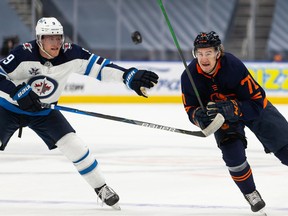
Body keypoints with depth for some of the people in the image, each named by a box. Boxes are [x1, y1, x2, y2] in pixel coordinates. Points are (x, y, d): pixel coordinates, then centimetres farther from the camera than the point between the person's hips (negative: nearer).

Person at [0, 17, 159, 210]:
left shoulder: (70, 54, -16)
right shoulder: (24, 54, -26)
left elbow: (100, 66, -16)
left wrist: (131, 76, -25)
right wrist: (18, 92, -37)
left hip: (42, 111, 3)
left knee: (73, 145, -6)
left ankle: (101, 188, 7)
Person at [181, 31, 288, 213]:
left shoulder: (233, 65, -35)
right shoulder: (189, 76, -25)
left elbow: (257, 100, -32)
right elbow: (191, 108, -12)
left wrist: (232, 108, -47)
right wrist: (199, 116, -36)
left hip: (252, 105, -2)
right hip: (222, 117, 2)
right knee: (232, 153, -19)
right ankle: (251, 194, 3)